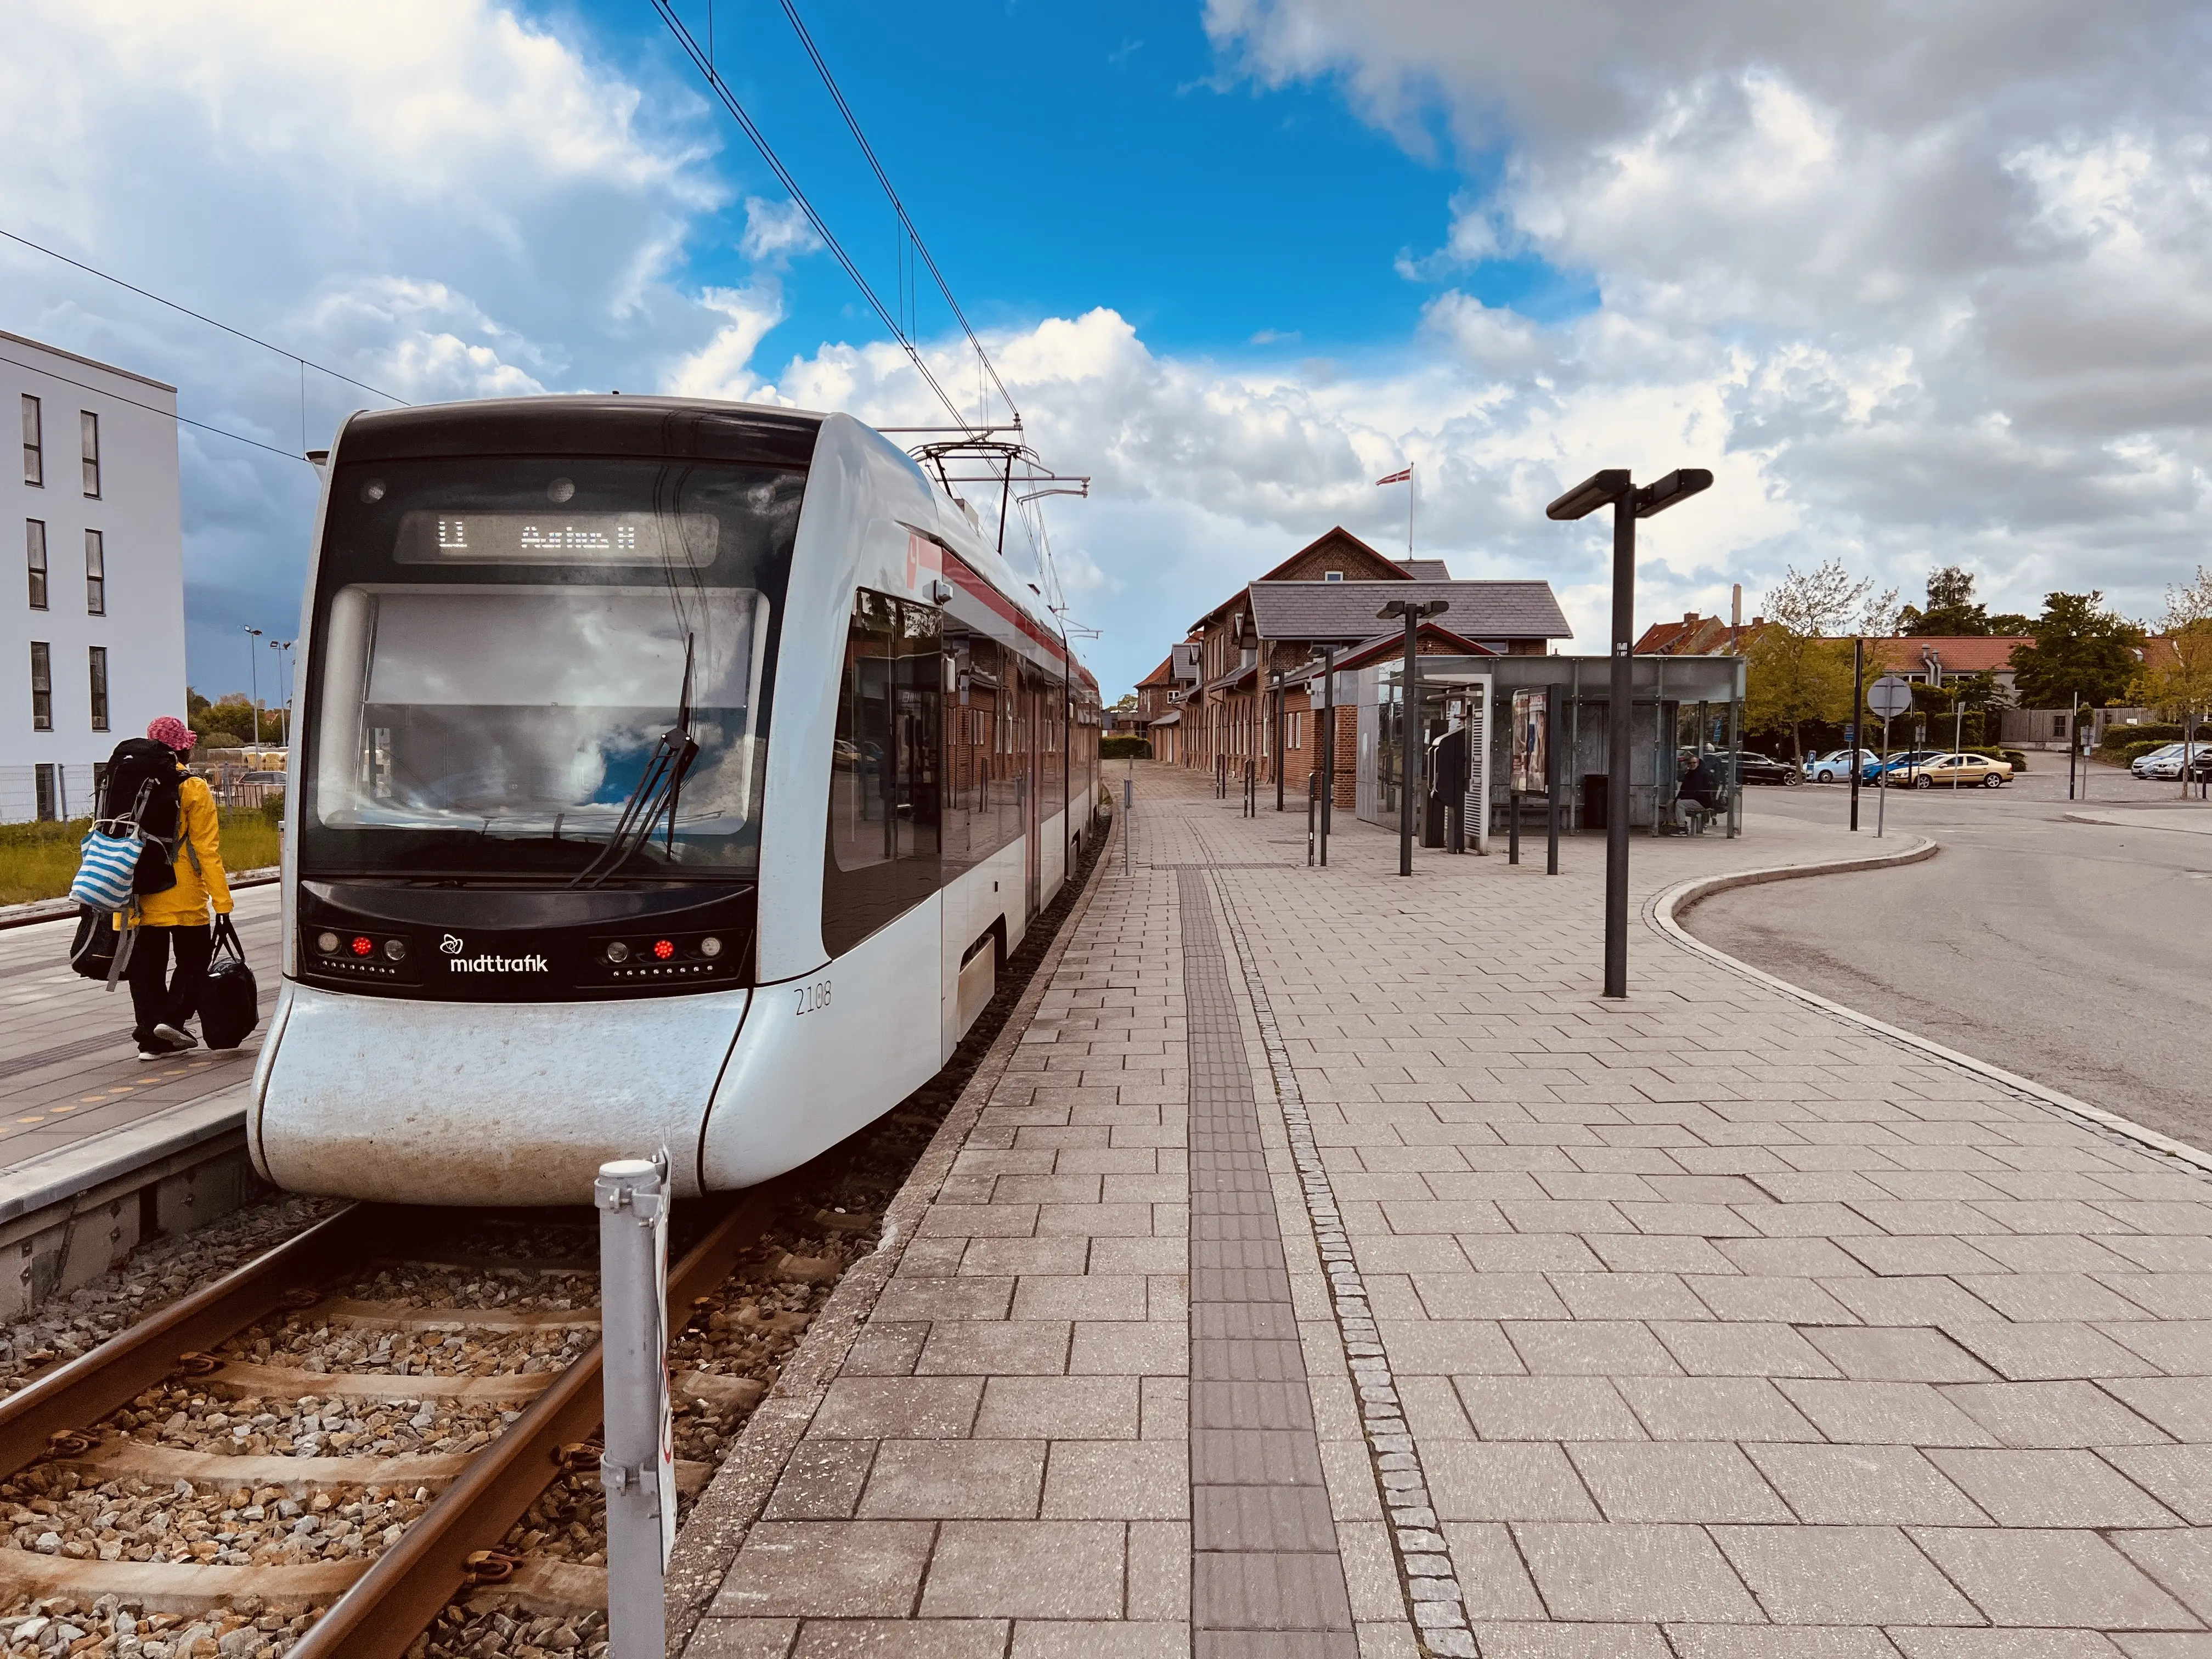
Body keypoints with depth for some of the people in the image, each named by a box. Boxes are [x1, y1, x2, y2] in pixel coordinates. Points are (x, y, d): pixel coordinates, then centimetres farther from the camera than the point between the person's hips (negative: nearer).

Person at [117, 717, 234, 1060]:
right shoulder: (193, 789, -8)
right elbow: (207, 851, -11)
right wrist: (222, 903, -11)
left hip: (141, 893, 5)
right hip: (184, 898, -5)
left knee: (147, 965, 10)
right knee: (194, 957, 12)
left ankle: (150, 1037, 12)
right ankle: (172, 1017, -3)